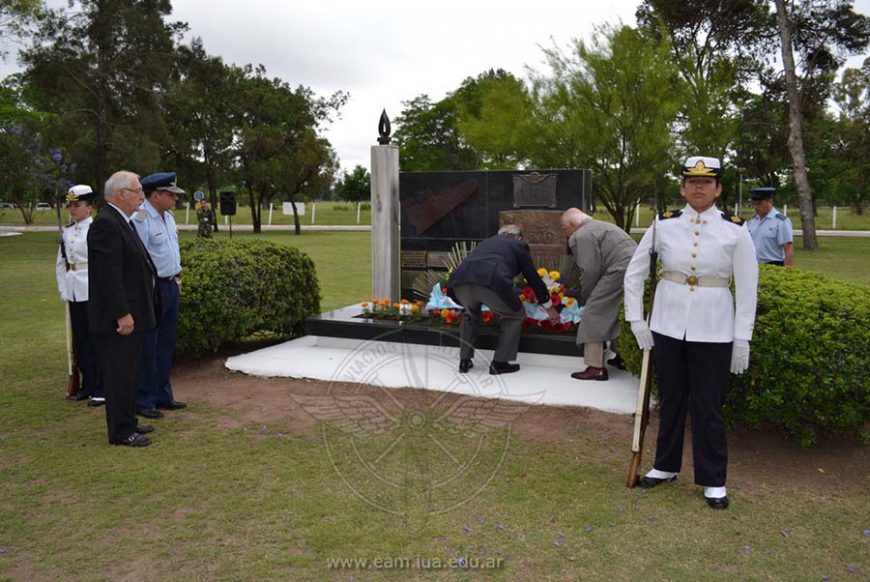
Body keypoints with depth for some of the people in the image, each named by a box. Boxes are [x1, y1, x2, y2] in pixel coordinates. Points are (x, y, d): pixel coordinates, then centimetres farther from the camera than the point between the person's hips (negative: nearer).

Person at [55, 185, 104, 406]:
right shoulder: (67, 231, 11)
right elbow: (60, 263, 17)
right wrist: (63, 290, 10)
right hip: (74, 294, 6)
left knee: (96, 340, -1)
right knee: (79, 341, 12)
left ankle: (100, 389, 7)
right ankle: (87, 385, 23)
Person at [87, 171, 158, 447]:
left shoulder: (123, 222, 15)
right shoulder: (105, 224, -17)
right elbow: (108, 275, -23)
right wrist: (122, 314, -23)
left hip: (131, 314, 10)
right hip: (117, 318, -10)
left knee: (128, 372, 17)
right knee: (119, 374, -1)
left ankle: (127, 421, 29)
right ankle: (120, 431, 9)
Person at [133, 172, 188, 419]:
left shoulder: (168, 217, 13)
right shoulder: (141, 218, -16)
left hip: (171, 286, 9)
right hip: (152, 288, -9)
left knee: (166, 344, 15)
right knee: (148, 347, 0)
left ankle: (162, 395, 26)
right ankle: (143, 401, 11)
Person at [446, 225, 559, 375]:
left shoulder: (487, 242, 39)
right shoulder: (518, 245, 26)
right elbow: (533, 277, 26)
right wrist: (549, 307, 37)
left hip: (460, 280, 5)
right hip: (491, 282, -5)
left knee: (471, 314, 35)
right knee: (515, 315, 21)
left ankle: (464, 361, 33)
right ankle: (499, 363, 18)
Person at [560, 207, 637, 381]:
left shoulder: (581, 236, -5)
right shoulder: (599, 226, 27)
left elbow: (590, 271, -10)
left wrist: (584, 298, 4)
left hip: (620, 272, -10)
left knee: (594, 314, -5)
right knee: (616, 313, 24)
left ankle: (596, 367, -5)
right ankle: (621, 355, 35)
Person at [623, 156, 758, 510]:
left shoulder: (735, 230, -4)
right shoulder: (663, 225, -1)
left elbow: (747, 287, -1)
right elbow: (634, 273, 5)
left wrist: (742, 339, -3)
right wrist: (636, 320, 1)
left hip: (713, 331, -2)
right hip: (667, 325, 2)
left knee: (708, 406, 6)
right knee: (670, 399, 14)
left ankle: (713, 480, 21)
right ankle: (666, 465, 31)